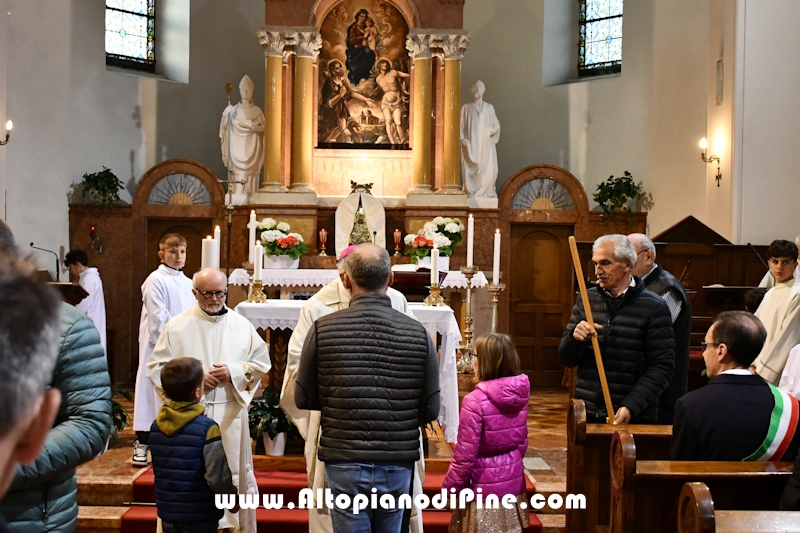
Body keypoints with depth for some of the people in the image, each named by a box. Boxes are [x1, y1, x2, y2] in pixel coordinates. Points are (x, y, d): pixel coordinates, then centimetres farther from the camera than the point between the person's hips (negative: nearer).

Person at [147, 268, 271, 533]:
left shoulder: (242, 325, 5)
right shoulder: (177, 326, 0)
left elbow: (261, 362, 8)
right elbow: (157, 367, -1)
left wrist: (234, 372, -9)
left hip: (230, 414, 2)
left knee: (233, 475, 7)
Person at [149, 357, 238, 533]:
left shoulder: (156, 426, -1)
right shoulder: (207, 429, -20)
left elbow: (159, 470, 10)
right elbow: (218, 478, -20)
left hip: (167, 514, 5)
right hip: (200, 518, -5)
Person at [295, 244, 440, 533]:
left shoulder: (323, 329, -8)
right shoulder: (419, 333, -5)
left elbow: (303, 399, 0)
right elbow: (431, 409, -2)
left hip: (344, 466, -2)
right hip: (397, 467, 2)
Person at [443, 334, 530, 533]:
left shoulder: (475, 400, -21)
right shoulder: (519, 395, -1)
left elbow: (465, 454, -18)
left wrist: (450, 488, -6)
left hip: (484, 486, -6)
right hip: (513, 482, 6)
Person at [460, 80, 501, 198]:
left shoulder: (489, 107, 13)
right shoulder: (466, 107, 11)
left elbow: (496, 123, 13)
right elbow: (461, 125, 6)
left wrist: (494, 130, -9)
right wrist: (462, 138, -9)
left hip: (485, 143, 1)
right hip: (471, 144, -1)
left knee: (487, 168, -9)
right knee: (470, 168, -10)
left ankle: (487, 192, -7)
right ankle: (471, 192, -9)